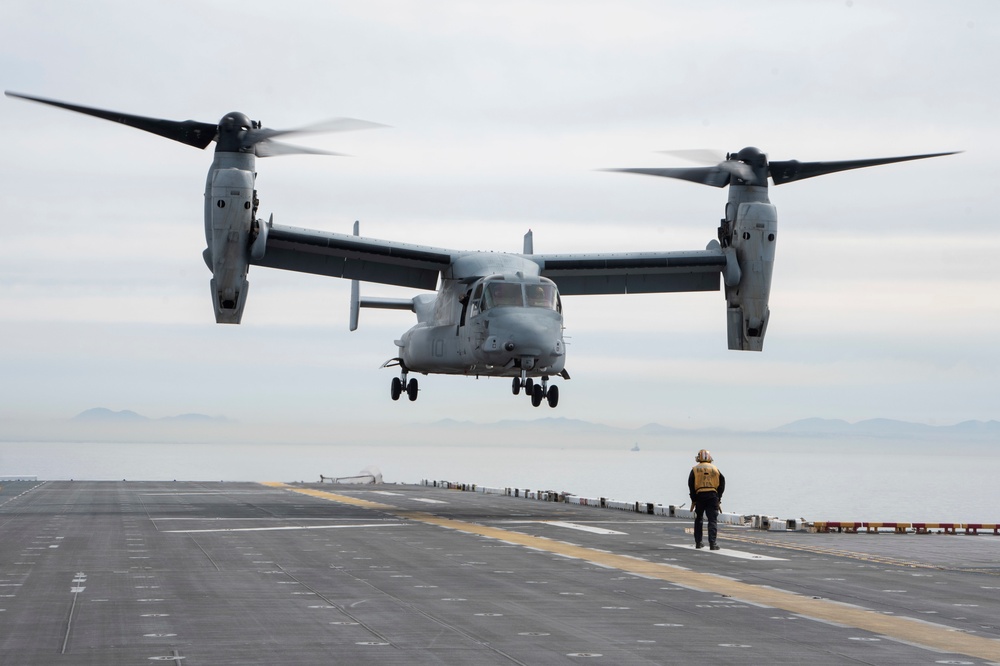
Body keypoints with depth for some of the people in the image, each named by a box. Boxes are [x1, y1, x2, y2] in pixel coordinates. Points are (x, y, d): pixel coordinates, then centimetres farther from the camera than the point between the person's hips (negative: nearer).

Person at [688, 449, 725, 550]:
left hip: (699, 496, 0)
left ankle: (698, 542, 17)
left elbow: (691, 485, -1)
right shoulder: (715, 469, 12)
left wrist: (693, 500, 3)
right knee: (713, 520, -1)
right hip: (713, 495, 0)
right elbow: (722, 484, 6)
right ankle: (712, 543, -11)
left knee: (698, 519, 16)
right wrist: (718, 499, 8)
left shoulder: (695, 469, 7)